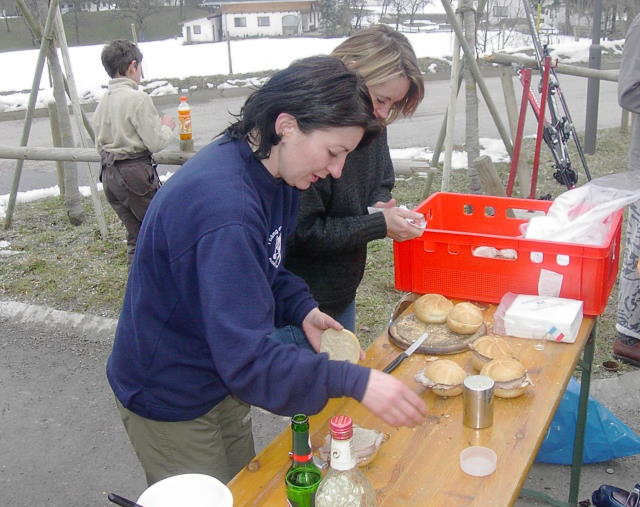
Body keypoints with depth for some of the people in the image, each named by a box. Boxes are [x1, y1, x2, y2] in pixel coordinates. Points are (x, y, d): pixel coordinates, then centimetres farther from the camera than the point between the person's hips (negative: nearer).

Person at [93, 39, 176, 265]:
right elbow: (156, 142, -15)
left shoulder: (103, 101, 10)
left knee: (136, 235, 15)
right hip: (135, 173, -8)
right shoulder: (138, 98, -13)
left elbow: (100, 144, 14)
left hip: (109, 175, 8)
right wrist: (167, 127, 4)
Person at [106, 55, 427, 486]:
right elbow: (248, 357, -37)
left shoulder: (272, 172, -5)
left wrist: (300, 308, -7)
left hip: (219, 378, 9)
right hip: (168, 401, -8)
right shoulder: (225, 207, -37)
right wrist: (355, 382, -40)